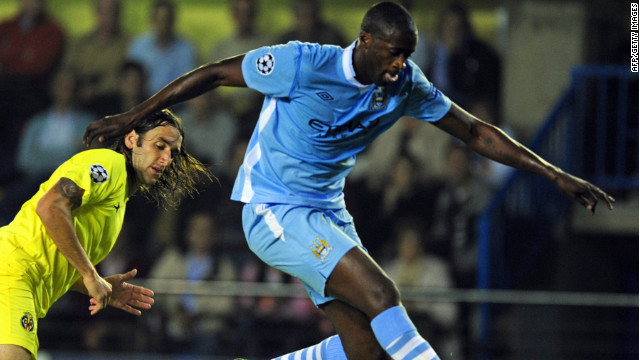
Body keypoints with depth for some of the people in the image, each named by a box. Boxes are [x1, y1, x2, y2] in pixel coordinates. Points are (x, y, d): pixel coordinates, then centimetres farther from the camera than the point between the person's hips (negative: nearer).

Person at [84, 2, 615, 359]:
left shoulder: (406, 85, -4)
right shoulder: (303, 65, -21)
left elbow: (476, 133, 4)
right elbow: (215, 74, -11)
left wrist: (558, 176, 0)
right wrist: (133, 118, -6)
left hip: (327, 212, 7)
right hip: (273, 208, -7)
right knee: (379, 294, -23)